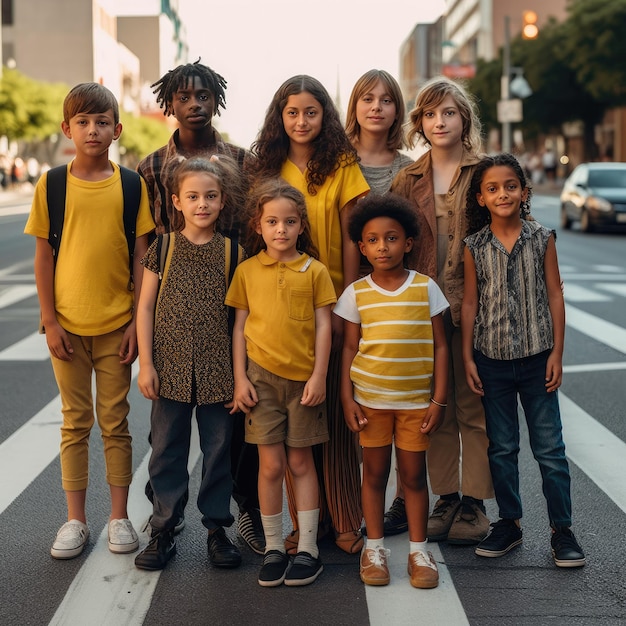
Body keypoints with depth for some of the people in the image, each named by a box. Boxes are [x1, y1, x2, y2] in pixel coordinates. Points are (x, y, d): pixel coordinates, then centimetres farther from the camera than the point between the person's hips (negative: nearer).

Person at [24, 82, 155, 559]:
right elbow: (43, 257, 1)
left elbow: (141, 257, 0)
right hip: (68, 324, 0)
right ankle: (76, 520, 19)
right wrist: (50, 321, -4)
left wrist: (138, 321, -5)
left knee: (115, 422, 8)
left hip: (116, 325, 0)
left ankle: (119, 517, 19)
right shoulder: (52, 186, 0)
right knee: (75, 423, 9)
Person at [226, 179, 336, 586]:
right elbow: (239, 327, 6)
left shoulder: (314, 271, 1)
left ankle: (308, 548, 14)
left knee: (301, 462, 6)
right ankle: (274, 548, 14)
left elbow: (323, 327, 0)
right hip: (262, 377, 1)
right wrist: (240, 378, 0)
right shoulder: (247, 271, 5)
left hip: (303, 379, -1)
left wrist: (318, 376, -6)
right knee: (271, 464, 2)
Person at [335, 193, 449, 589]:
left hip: (416, 400, 0)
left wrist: (439, 400, -4)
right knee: (375, 473, 10)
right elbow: (350, 348, 4)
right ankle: (375, 548, 23)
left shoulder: (426, 288, -2)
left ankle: (419, 551, 19)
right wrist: (347, 399, -2)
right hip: (370, 399, 1)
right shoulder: (357, 294, 0)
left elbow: (439, 347, 0)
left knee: (414, 474, 7)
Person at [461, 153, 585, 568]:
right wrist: (467, 358, 1)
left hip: (536, 357, -1)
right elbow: (470, 303, 4)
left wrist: (556, 353, -4)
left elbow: (554, 295, 0)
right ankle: (509, 523, 24)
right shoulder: (475, 247, -1)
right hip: (492, 360, 1)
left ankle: (562, 529, 12)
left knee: (550, 448, 3)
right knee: (501, 448, 11)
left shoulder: (542, 238, -2)